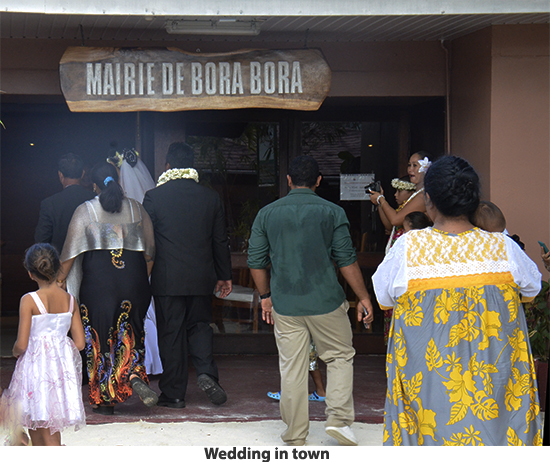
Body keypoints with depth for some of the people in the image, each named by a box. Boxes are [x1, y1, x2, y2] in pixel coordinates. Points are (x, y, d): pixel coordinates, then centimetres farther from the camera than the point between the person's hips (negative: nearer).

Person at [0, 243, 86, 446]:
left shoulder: (29, 300, -13)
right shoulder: (70, 300, 1)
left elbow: (21, 345, -14)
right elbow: (80, 343, 3)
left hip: (36, 366, -5)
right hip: (63, 365, 5)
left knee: (48, 438, 2)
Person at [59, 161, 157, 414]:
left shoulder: (85, 211, -1)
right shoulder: (136, 208, 7)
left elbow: (71, 251, -3)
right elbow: (150, 250, 8)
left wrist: (60, 281, 7)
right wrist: (144, 280, 17)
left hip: (98, 280, -2)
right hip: (133, 278, 2)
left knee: (100, 336, 7)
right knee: (130, 333, 13)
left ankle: (104, 400, 11)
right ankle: (134, 375, -15)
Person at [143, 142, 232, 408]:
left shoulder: (154, 197, -7)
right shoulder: (211, 198, 2)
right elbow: (221, 240, 7)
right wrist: (224, 275, 17)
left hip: (167, 279, -2)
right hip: (201, 278, 2)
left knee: (170, 333, 5)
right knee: (199, 325, 16)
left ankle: (174, 393, 9)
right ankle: (206, 373, -6)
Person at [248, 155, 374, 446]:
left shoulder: (267, 214, 4)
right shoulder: (332, 212, -2)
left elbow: (256, 261, 7)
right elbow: (347, 260, -3)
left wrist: (265, 296, 19)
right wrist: (364, 298, 4)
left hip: (285, 304, 2)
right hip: (325, 302, -2)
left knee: (291, 368, 7)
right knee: (340, 357, 14)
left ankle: (295, 438, 12)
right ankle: (339, 419, 2)